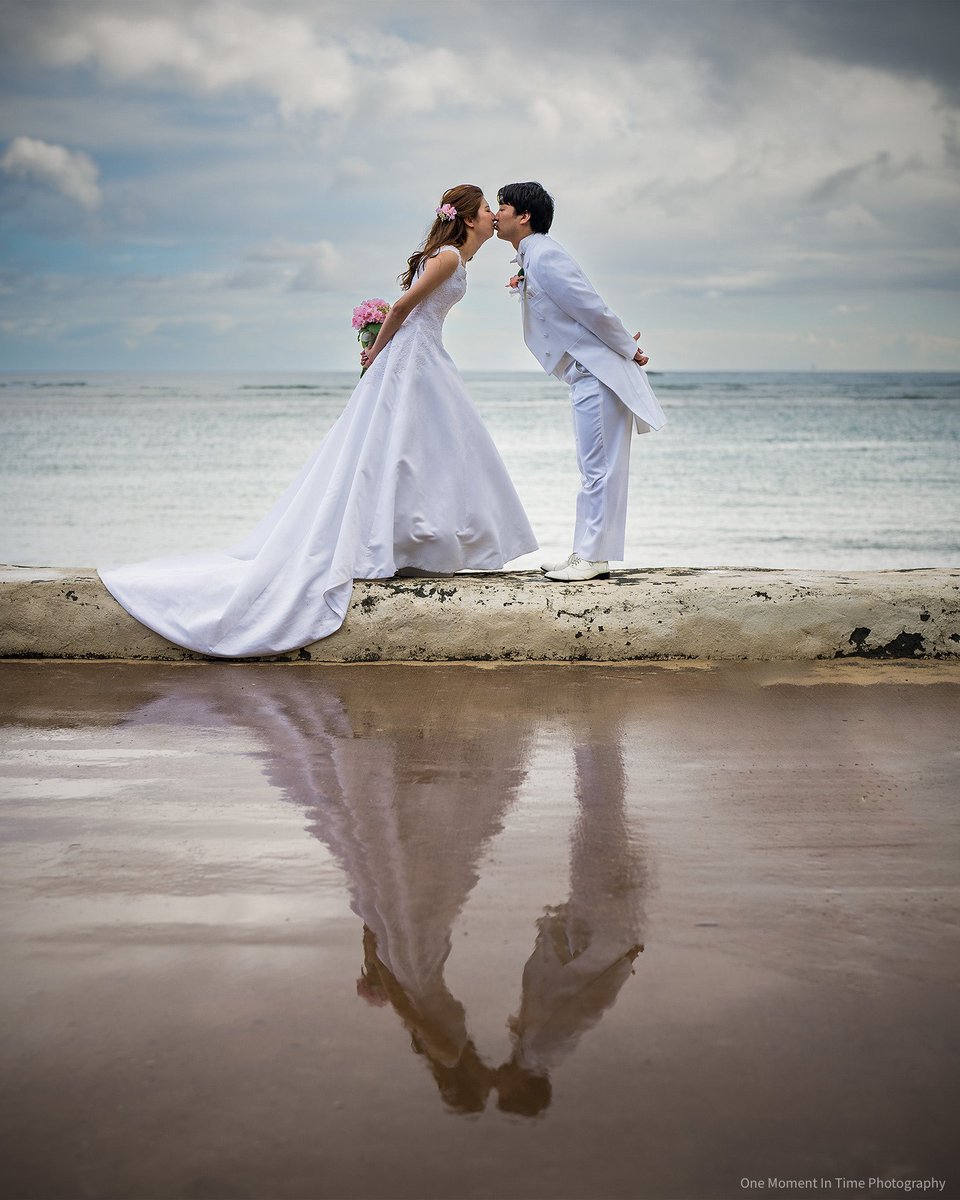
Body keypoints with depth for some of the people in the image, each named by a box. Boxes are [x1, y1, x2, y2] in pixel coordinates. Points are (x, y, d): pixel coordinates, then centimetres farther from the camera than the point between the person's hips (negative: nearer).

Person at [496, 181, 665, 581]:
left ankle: (593, 557, -3)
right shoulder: (531, 260, 14)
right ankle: (586, 554, 19)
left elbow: (593, 309, -18)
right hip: (588, 375, 11)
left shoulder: (545, 257, -17)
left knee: (598, 468, -6)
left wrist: (629, 351, -9)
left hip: (598, 375, -11)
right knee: (594, 468, 13)